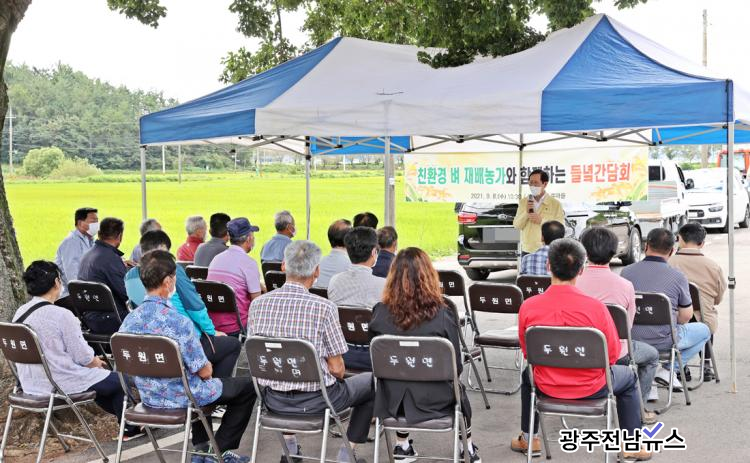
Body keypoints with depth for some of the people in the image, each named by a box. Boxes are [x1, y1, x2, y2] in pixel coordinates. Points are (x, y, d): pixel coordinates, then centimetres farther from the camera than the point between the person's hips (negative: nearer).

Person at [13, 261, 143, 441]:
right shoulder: (61, 315, -22)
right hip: (62, 385, -8)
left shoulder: (20, 313, 2)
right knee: (118, 380, 12)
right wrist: (97, 363, 6)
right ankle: (129, 427, 30)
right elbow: (82, 356, -18)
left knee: (96, 376, 29)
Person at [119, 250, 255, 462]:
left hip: (148, 397, 7)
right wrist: (208, 366, 4)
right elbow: (204, 372, -21)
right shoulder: (179, 322, -29)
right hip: (182, 397, -7)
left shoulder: (129, 320, -8)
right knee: (247, 386, 13)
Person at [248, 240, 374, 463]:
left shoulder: (257, 304, -7)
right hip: (314, 400, -4)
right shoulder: (323, 307, -20)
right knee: (372, 382, 21)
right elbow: (336, 369, -14)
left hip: (273, 400, 4)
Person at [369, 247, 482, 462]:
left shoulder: (380, 313, -14)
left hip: (392, 402, 2)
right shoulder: (443, 315, -19)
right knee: (459, 390, 32)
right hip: (435, 402, -1)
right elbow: (457, 367, -9)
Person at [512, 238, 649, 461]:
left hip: (547, 387, 2)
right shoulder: (596, 307, -24)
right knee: (628, 377, 30)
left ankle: (528, 439, 43)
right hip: (591, 388, -2)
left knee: (528, 374, 37)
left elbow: (527, 353, 0)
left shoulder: (528, 307, -17)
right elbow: (612, 356, -10)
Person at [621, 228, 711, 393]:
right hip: (662, 341, -3)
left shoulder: (626, 272, -2)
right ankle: (669, 370, 7)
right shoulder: (678, 277, -9)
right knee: (704, 330, 22)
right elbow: (686, 316, -2)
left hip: (632, 339, 3)